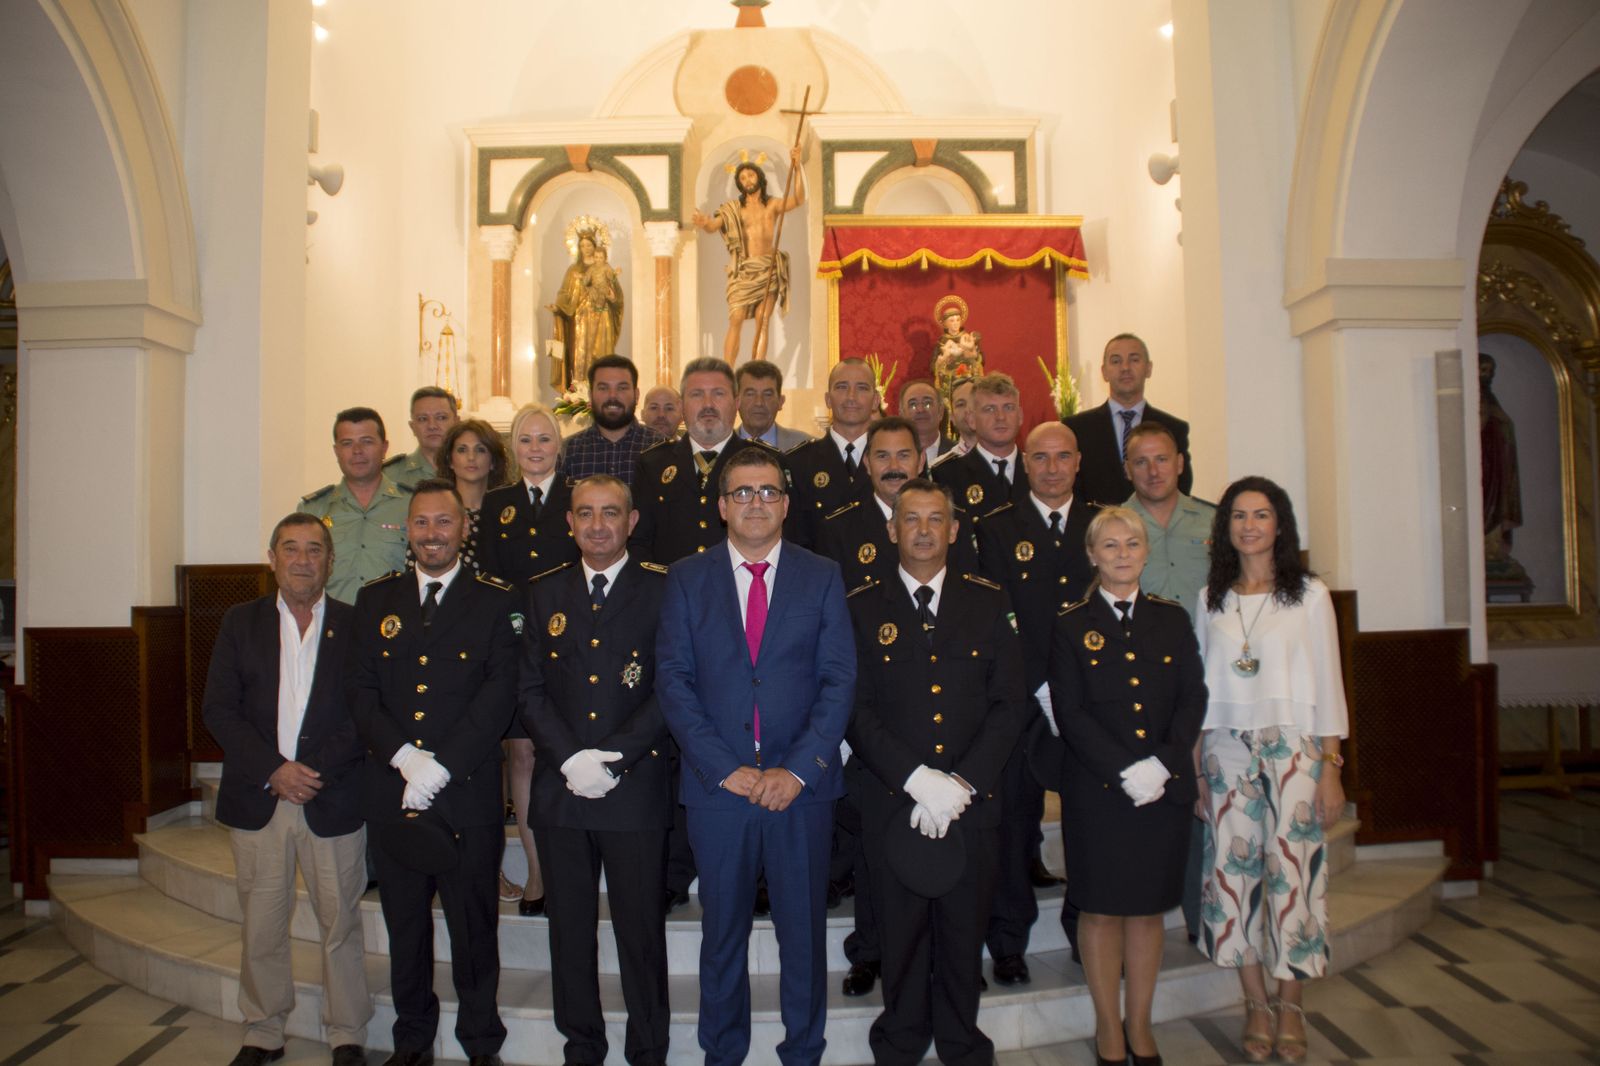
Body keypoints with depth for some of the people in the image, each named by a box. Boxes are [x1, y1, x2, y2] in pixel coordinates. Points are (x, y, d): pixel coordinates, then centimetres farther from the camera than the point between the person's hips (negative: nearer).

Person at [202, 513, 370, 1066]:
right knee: (260, 926, 10)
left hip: (334, 799, -1)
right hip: (257, 799, 2)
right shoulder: (240, 623, 7)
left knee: (340, 923, 6)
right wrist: (274, 771, -10)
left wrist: (316, 770, -13)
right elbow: (218, 709, 0)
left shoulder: (356, 626, 2)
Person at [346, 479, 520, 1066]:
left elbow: (500, 693, -8)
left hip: (468, 794, -3)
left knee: (473, 925, 7)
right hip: (392, 793, 3)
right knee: (405, 925, 15)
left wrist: (441, 766, -16)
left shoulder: (496, 601, 0)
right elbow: (360, 690, 3)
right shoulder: (375, 599, 10)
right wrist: (404, 756, -12)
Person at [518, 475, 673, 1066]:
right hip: (560, 790, 3)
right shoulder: (544, 592, 9)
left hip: (636, 789, -3)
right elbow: (530, 690, 6)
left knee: (642, 930, 6)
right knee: (570, 930, 14)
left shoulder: (663, 590, -2)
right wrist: (570, 758, -9)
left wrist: (611, 757, -14)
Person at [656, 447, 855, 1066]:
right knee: (723, 930, 13)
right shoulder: (686, 580, 4)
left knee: (804, 930, 11)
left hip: (801, 786, 0)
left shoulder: (821, 578, 4)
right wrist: (724, 768, -12)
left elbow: (839, 679, -2)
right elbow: (673, 680, -2)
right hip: (717, 784, 0)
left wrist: (798, 769, -12)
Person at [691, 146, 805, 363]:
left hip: (769, 271, 1)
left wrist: (797, 166, -18)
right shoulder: (733, 208, 9)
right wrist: (703, 223, -30)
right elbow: (713, 226, -5)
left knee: (762, 324, -4)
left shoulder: (773, 205, 10)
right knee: (735, 322, -10)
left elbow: (799, 199, -6)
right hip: (743, 271, -1)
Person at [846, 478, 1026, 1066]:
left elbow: (1009, 704, 1)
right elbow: (857, 709, -4)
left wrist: (962, 784, -10)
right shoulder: (863, 609, 2)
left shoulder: (989, 603, 6)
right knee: (901, 930, 9)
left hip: (973, 800, 1)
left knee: (965, 929, 11)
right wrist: (916, 778, -15)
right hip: (892, 801, -1)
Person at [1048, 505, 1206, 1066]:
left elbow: (1193, 698, 3)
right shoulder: (1071, 626, 0)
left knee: (1149, 907, 11)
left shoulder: (1172, 619, 8)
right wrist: (1125, 770, -15)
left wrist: (1162, 764, -11)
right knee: (1101, 908, 5)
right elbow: (1071, 713, -6)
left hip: (1166, 787, 2)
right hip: (1096, 789, -2)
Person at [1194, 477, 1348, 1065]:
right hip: (1225, 749, 2)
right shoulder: (1210, 598, 8)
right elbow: (1200, 685, 9)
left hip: (1294, 747, -2)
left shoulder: (1308, 593, 2)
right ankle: (1256, 1003, 16)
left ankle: (1291, 1005, 16)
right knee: (1233, 869, 1)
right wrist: (1196, 767, 5)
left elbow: (1327, 682, 1)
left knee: (1291, 870, -2)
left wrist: (1330, 766, -4)